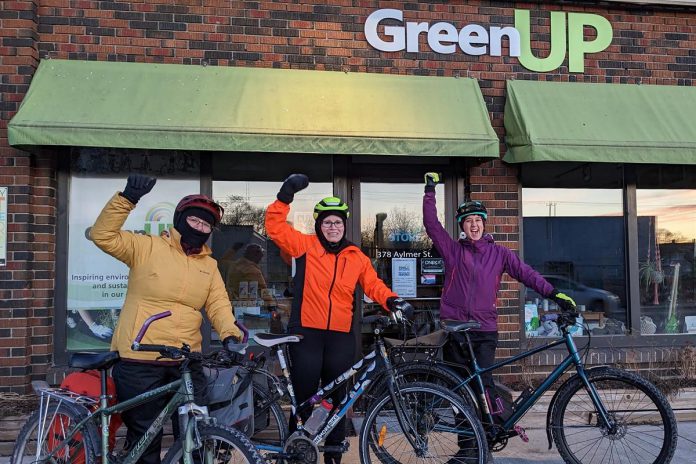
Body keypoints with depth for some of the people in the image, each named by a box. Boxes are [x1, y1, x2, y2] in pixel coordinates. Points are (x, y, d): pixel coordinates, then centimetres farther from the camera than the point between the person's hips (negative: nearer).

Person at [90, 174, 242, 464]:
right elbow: (103, 235, -13)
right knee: (144, 437, 9)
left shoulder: (209, 265, 11)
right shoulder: (147, 248, -3)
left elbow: (218, 305, 4)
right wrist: (127, 198, -23)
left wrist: (230, 333, -15)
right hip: (139, 361, -4)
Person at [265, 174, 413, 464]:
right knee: (304, 396, 2)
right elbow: (275, 226, -6)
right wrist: (285, 196, -15)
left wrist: (392, 301, -10)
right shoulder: (305, 246, 0)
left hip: (341, 335, 3)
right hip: (306, 332, -3)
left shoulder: (357, 257, 8)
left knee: (338, 397, 13)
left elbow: (373, 285, 7)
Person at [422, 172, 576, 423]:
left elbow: (526, 273, -1)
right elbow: (432, 224, -1)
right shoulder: (452, 249, 6)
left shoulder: (498, 253, 7)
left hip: (485, 330, -1)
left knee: (483, 382, -14)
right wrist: (430, 191, -4)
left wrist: (554, 293, -14)